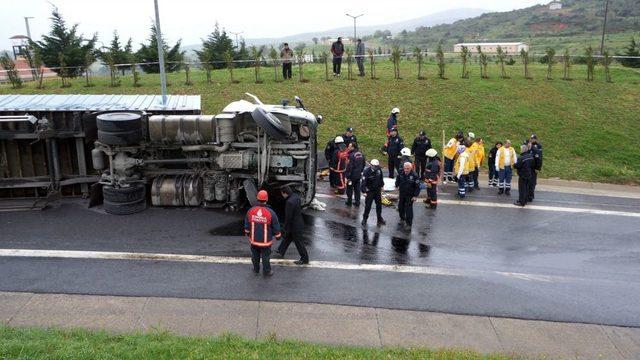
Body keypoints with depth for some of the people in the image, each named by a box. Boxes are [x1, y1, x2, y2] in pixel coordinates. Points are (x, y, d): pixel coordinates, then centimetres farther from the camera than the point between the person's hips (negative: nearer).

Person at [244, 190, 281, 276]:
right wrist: (278, 236, 8)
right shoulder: (270, 213, -19)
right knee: (265, 257, 12)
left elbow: (247, 225, 5)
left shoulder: (251, 211, -9)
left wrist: (247, 233, 23)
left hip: (254, 240, 3)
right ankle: (266, 271, 25)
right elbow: (276, 226, -8)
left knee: (255, 255, 22)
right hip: (266, 241, -3)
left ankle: (256, 269, 39)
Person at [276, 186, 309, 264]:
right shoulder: (296, 196, -2)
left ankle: (304, 259, 21)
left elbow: (288, 217, -25)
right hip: (299, 222, 10)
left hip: (295, 226, -10)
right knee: (287, 237, 25)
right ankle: (281, 251, 43)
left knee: (298, 242, 7)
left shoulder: (289, 202, -31)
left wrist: (286, 228, -12)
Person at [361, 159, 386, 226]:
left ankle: (379, 218, 31)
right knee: (368, 205, 2)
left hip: (377, 190, 5)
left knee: (379, 204, 15)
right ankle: (364, 219, 18)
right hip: (369, 191, -5)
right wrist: (364, 191, -26)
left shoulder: (379, 169, -9)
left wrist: (381, 185, 16)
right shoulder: (366, 171, -24)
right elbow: (363, 182, -24)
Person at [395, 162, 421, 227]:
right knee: (400, 207, 18)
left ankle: (409, 223, 12)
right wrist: (397, 185, 13)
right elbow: (398, 179, 17)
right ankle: (402, 218, 42)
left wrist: (415, 196, -17)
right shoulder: (401, 173, -8)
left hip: (410, 195, -5)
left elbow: (417, 187, -16)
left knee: (408, 209, -2)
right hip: (402, 194, 5)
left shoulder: (414, 175, -21)